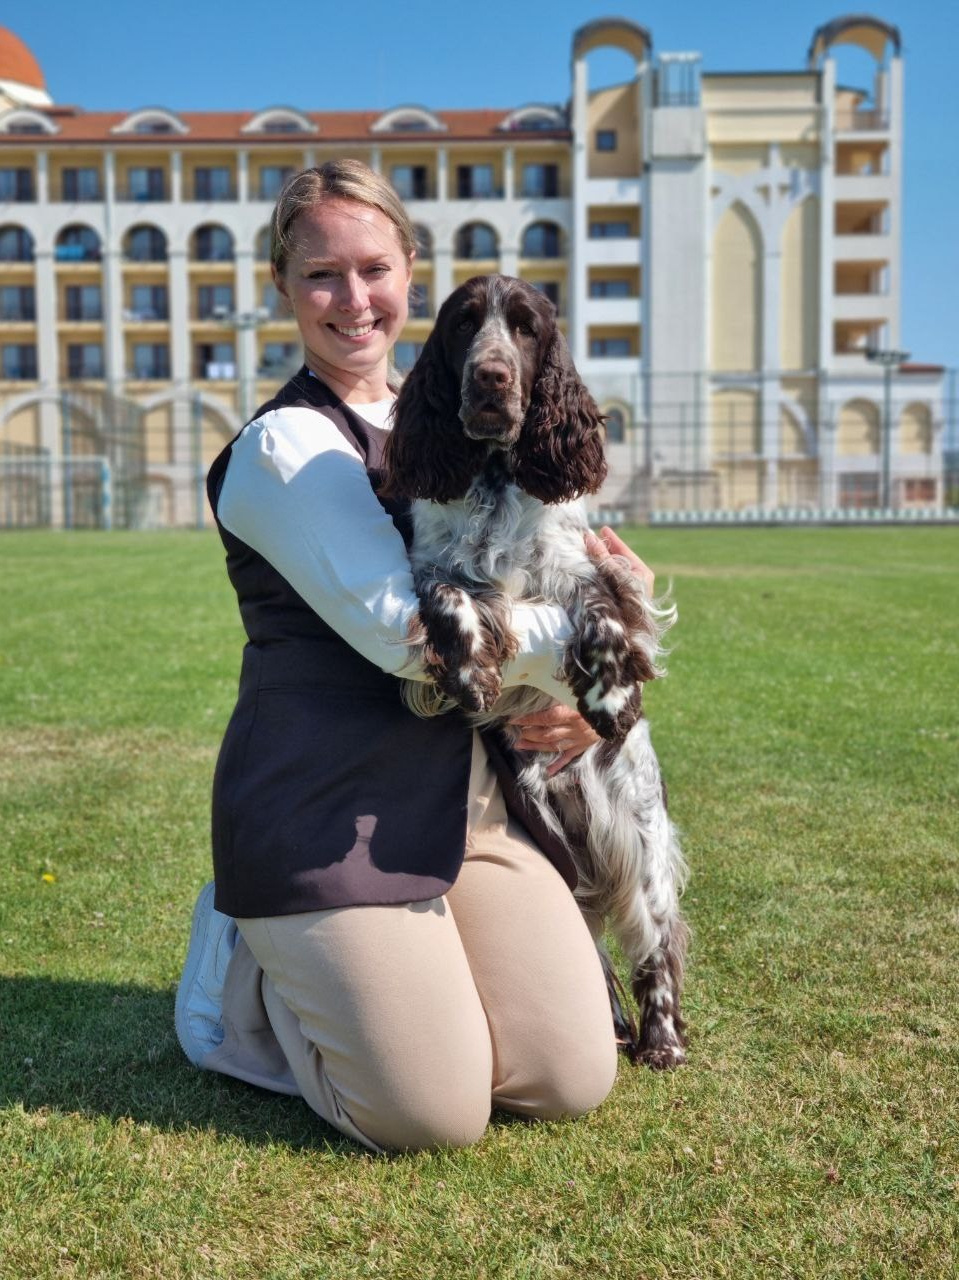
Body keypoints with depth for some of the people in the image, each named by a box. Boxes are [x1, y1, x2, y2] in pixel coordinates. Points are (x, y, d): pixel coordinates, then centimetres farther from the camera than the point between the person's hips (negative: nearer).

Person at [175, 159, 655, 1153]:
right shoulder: (283, 448, -9)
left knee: (574, 1083, -2)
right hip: (328, 805, -6)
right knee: (434, 1115, -11)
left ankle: (342, 964, 21)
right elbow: (402, 630, -20)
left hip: (473, 791, 7)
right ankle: (252, 969, 15)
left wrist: (586, 694, -2)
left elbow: (543, 575, 19)